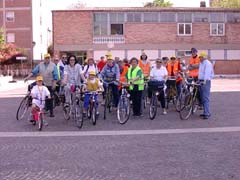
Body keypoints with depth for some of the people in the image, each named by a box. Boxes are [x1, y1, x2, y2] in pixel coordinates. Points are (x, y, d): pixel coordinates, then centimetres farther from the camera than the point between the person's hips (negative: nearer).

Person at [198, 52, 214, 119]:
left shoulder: (208, 63, -11)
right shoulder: (201, 63, 18)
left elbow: (207, 73, -24)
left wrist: (204, 81, -34)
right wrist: (199, 80, 18)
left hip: (206, 82, -9)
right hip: (201, 81, 10)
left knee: (206, 98, -13)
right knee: (202, 98, 11)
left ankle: (207, 113, -15)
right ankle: (206, 112, 18)